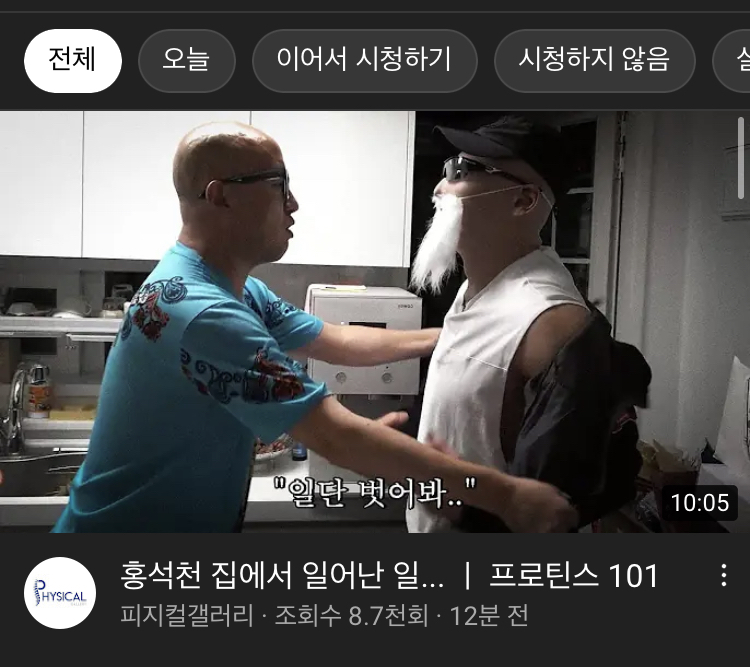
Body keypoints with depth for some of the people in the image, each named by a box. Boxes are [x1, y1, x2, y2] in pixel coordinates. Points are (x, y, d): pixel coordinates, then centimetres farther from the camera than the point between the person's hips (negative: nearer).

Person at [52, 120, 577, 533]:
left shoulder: (237, 289, 2)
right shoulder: (203, 313, -30)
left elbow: (337, 342, 11)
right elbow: (336, 437, -33)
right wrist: (503, 494, -31)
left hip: (195, 521, 9)